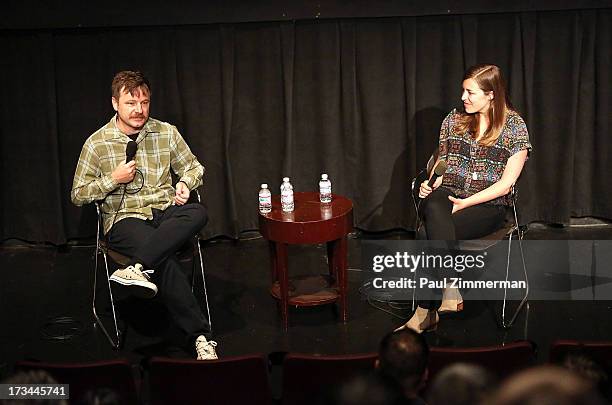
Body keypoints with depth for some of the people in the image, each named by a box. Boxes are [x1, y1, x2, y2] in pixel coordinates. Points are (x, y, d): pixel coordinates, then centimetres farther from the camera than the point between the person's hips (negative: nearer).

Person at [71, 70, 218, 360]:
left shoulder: (166, 133, 8)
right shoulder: (97, 143, 2)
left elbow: (193, 166, 22)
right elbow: (77, 195, 6)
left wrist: (185, 183, -2)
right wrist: (113, 180, -8)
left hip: (166, 211, 3)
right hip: (124, 218, -3)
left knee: (198, 213, -34)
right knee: (164, 259, -35)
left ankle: (138, 268, -44)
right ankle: (200, 337, -33)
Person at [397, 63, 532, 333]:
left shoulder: (514, 126, 2)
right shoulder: (454, 119, 14)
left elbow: (506, 183, -4)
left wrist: (466, 202, -15)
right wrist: (431, 184, 1)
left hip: (489, 204, -3)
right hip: (447, 195, 3)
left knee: (436, 230, -33)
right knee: (434, 209, -37)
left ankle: (426, 311, -27)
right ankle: (449, 292, -38)